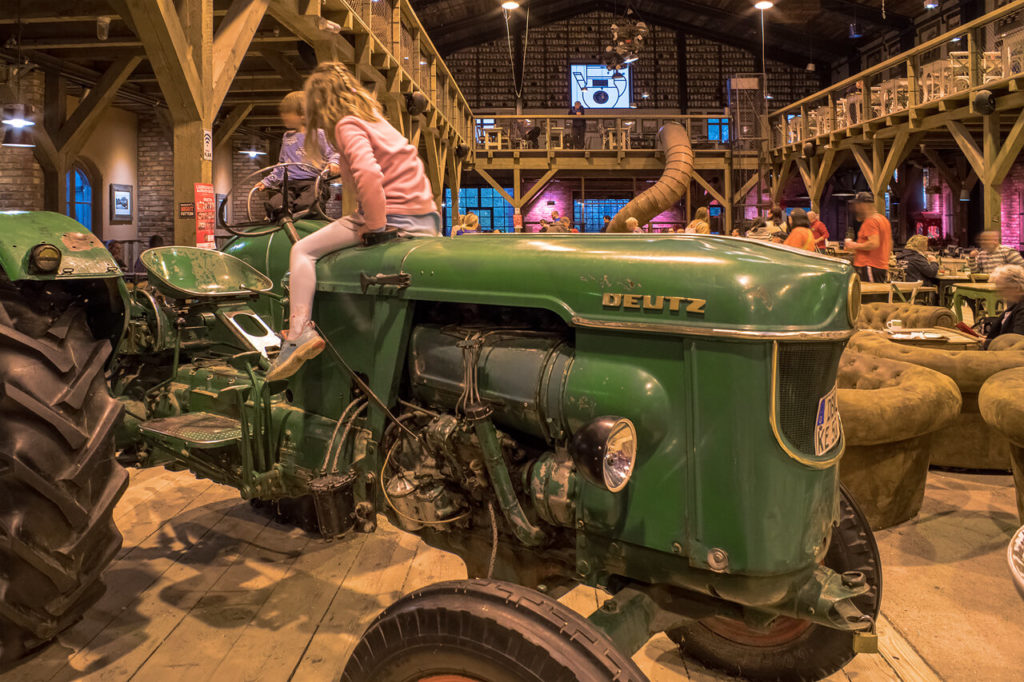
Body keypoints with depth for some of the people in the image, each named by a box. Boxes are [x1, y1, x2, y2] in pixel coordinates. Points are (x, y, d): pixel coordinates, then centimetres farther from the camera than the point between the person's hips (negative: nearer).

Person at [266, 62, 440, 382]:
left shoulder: (348, 126, -6)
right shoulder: (375, 119, 21)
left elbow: (369, 175, -24)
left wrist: (375, 224, -18)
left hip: (392, 217, -9)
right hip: (427, 220, 9)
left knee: (303, 250, -2)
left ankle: (300, 332, -12)